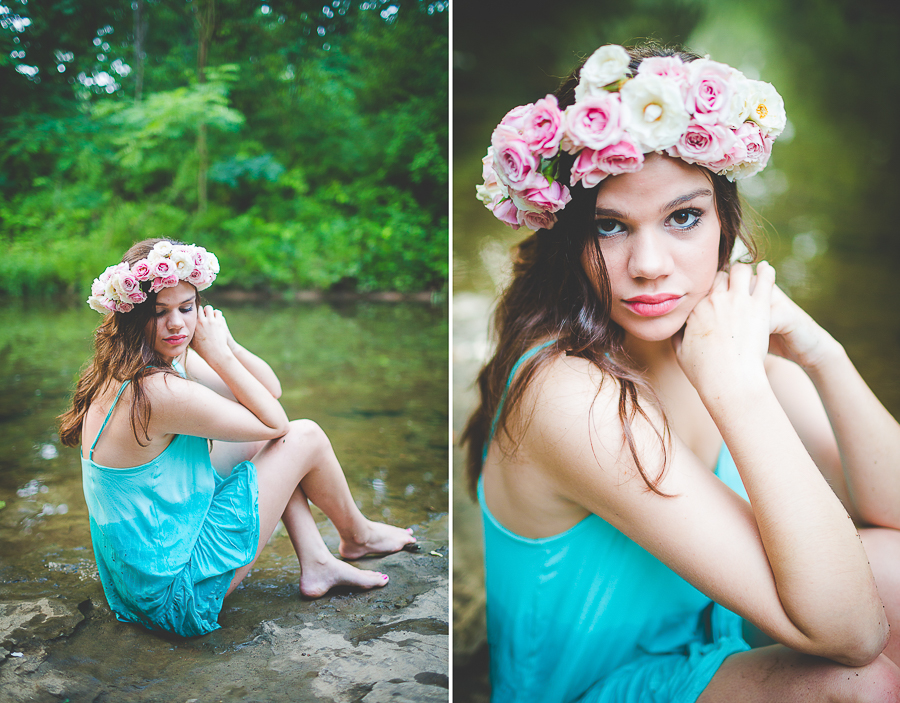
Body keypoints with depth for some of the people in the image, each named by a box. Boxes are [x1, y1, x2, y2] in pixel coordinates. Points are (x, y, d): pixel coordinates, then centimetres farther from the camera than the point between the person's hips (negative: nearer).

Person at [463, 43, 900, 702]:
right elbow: (842, 629, -32)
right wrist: (734, 384, -38)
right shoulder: (565, 394, -33)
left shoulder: (730, 329, -10)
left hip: (711, 643, 6)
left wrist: (821, 356, -25)